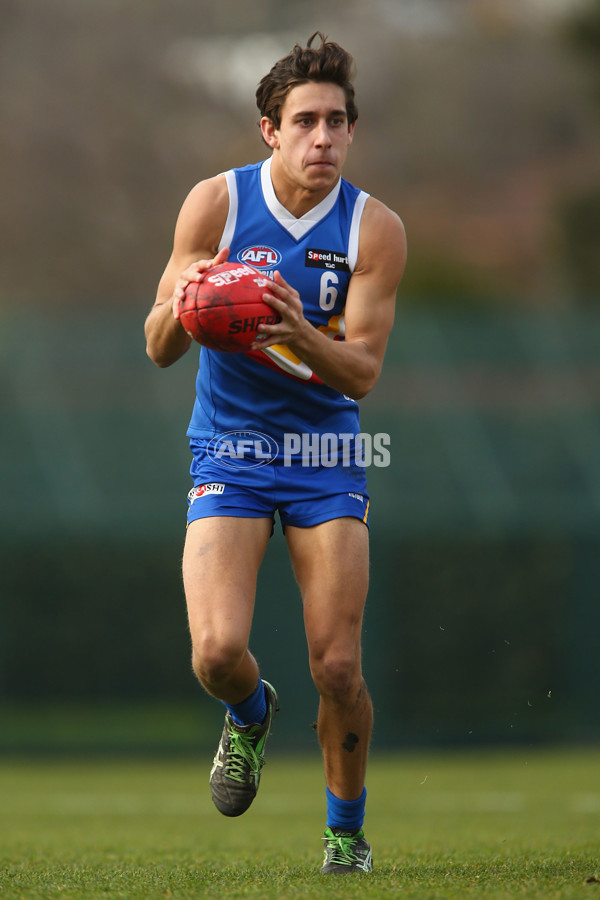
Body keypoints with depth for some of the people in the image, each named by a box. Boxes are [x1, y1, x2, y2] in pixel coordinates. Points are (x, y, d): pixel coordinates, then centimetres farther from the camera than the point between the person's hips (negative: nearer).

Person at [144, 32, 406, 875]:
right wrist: (182, 306, -26)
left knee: (338, 666, -7)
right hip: (229, 448, 0)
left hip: (327, 455, 0)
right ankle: (250, 713, 19)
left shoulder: (375, 228, -7)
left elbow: (363, 369, -11)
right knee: (216, 650, -18)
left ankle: (347, 828, 17)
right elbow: (158, 348, -2)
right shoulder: (216, 203, -6)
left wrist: (297, 329, -31)